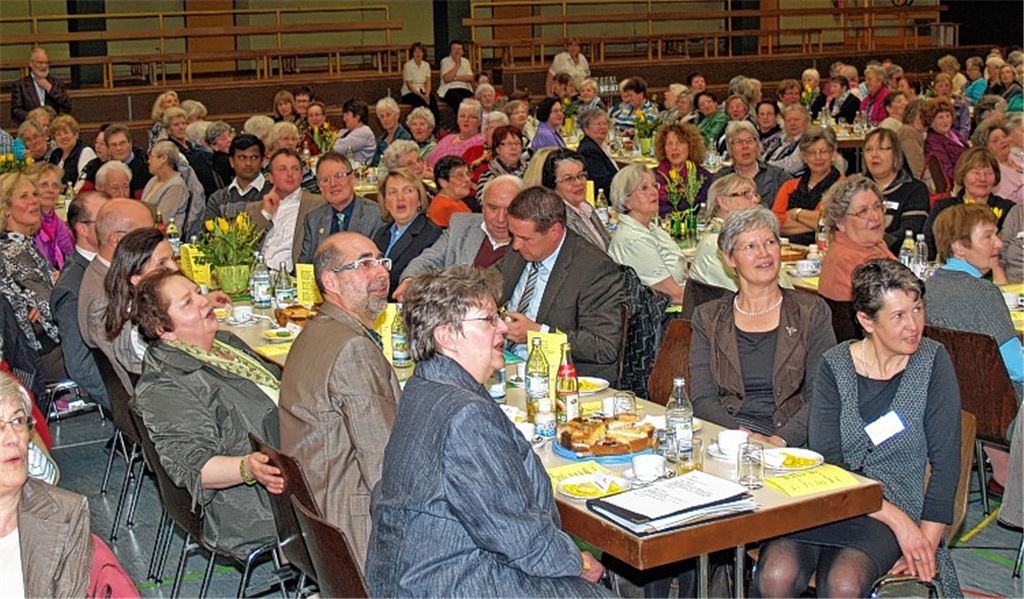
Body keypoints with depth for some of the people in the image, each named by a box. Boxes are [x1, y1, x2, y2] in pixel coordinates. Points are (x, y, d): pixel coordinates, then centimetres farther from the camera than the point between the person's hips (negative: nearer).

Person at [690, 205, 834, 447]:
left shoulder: (812, 312, 7)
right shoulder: (708, 318, 11)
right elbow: (702, 400, 3)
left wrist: (780, 440, -16)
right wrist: (742, 435, -15)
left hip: (790, 444, -1)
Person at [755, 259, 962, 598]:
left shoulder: (932, 361, 0)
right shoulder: (834, 366, -1)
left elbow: (945, 462, -1)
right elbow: (825, 463, -7)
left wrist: (927, 544, -10)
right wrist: (898, 519, -17)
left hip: (897, 504, -1)